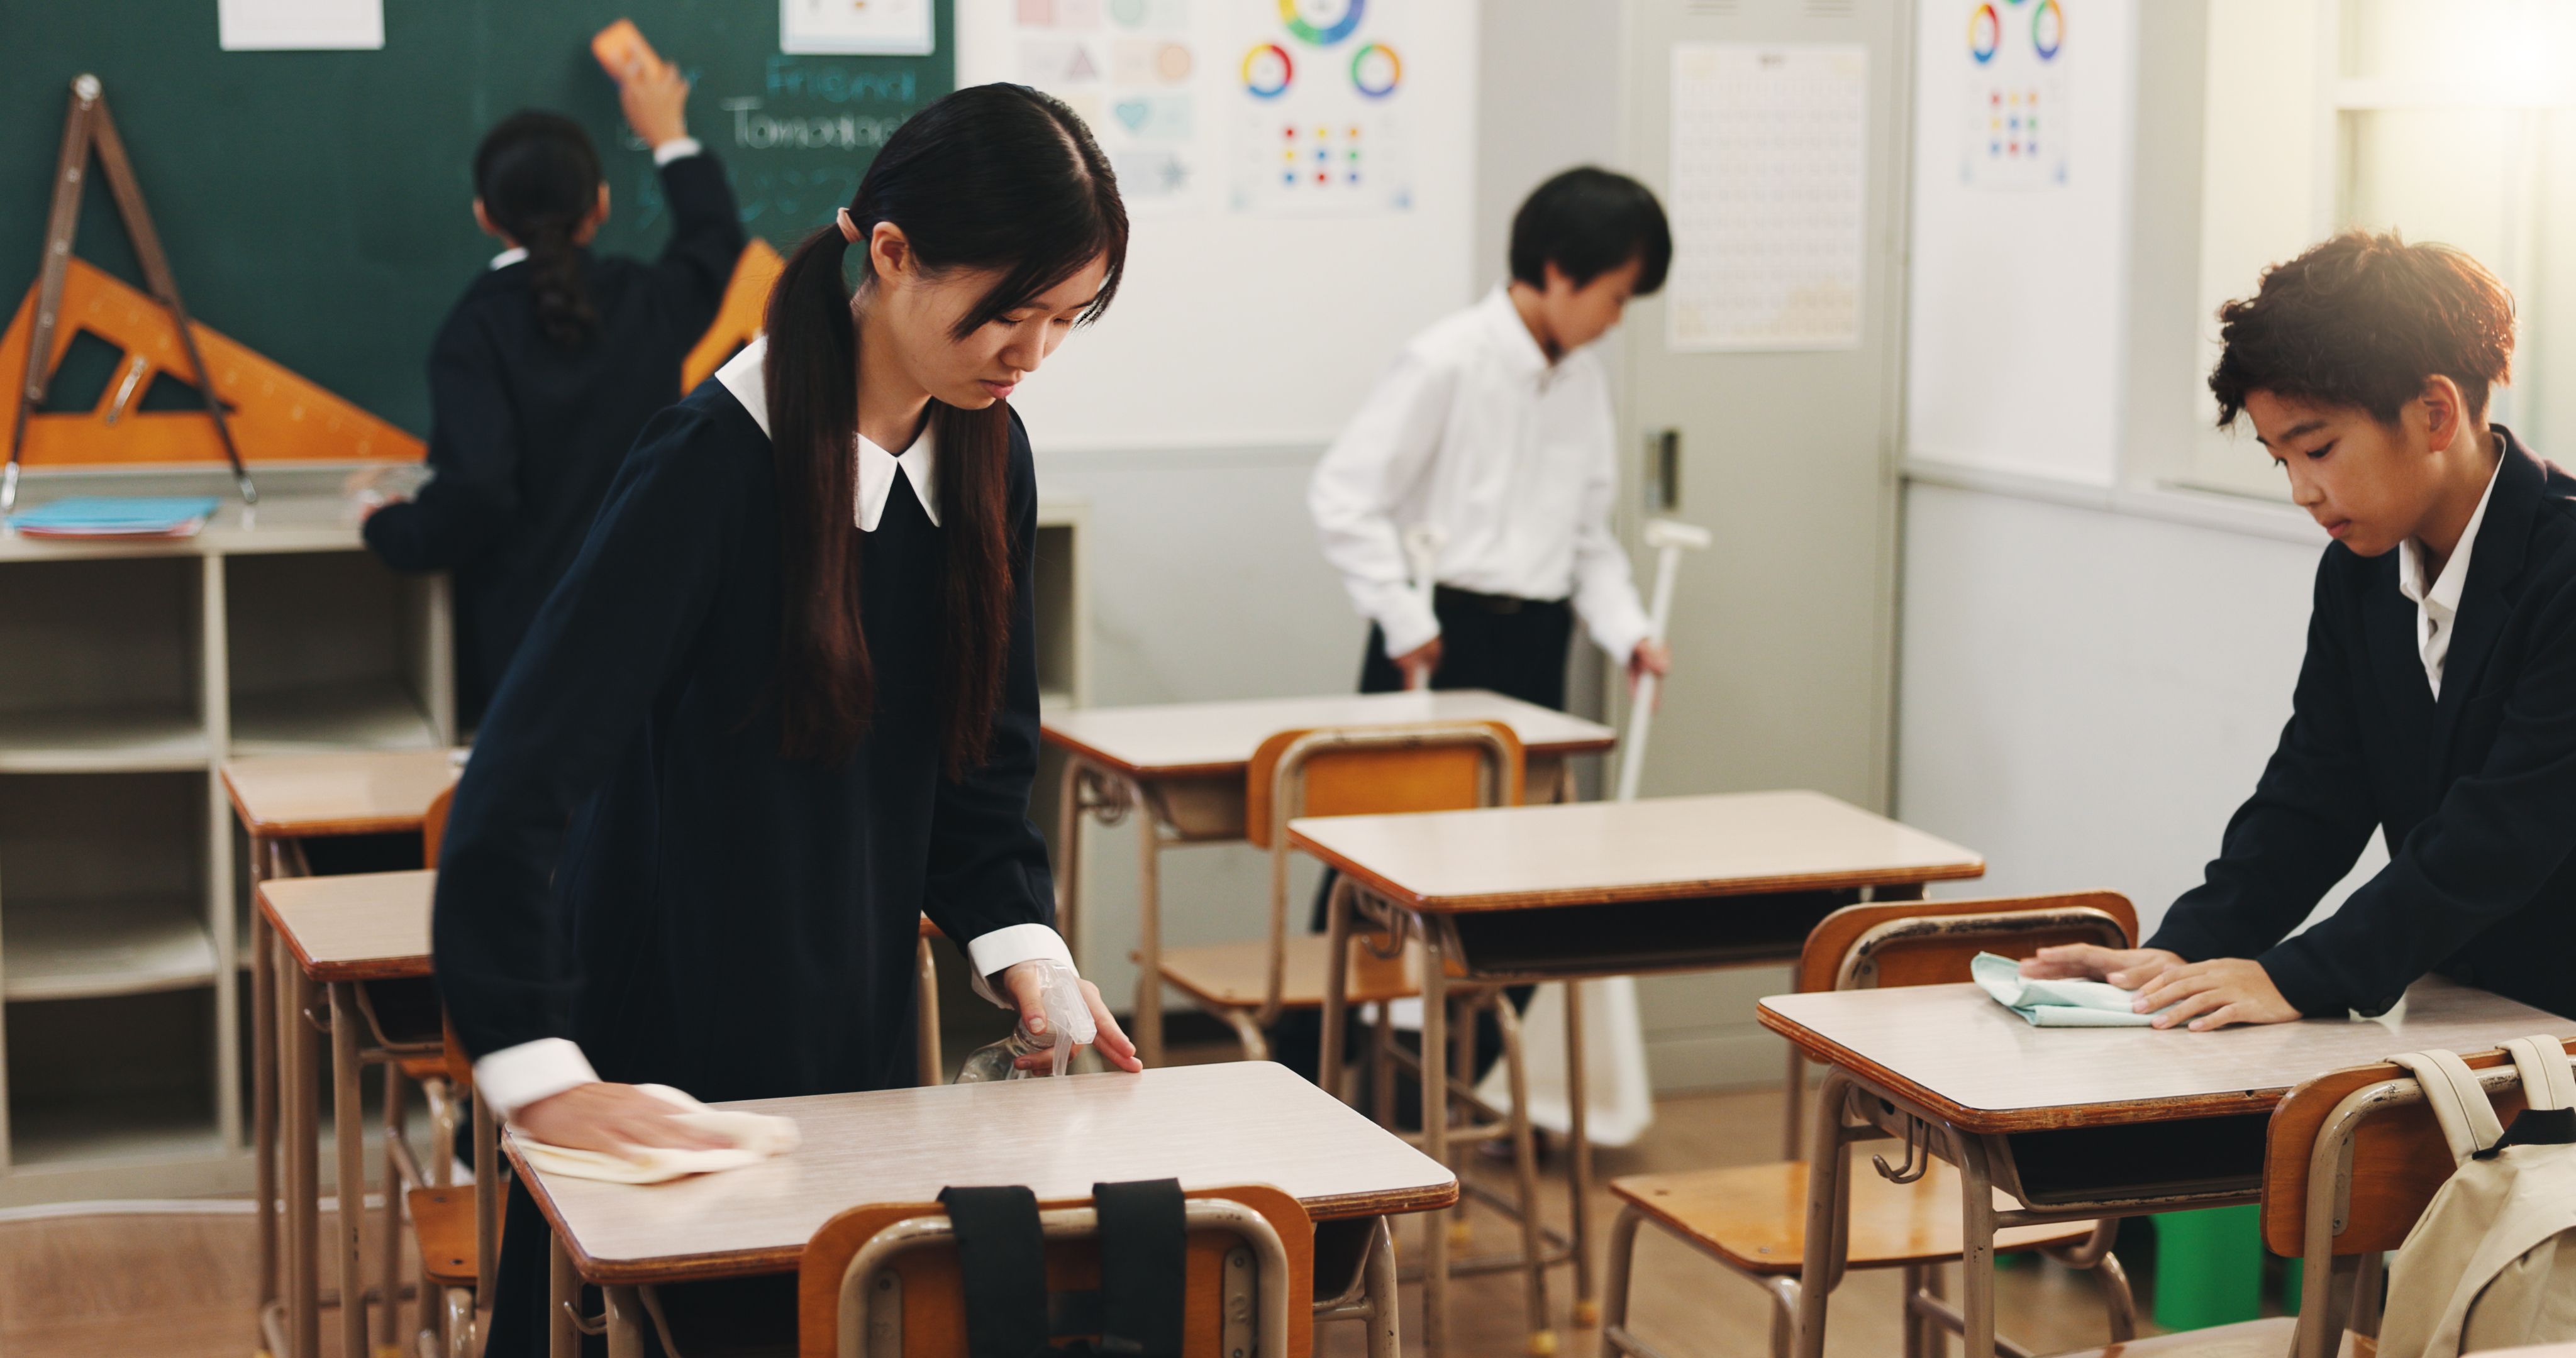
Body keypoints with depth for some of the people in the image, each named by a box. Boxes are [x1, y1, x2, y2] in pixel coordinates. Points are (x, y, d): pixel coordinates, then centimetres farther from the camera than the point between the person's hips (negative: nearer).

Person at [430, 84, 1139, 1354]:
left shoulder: (986, 454, 0)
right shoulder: (718, 462, -22)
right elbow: (520, 777, -25)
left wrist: (1017, 943, -4)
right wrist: (536, 1072, -29)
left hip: (858, 1040, 6)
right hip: (667, 1049, -6)